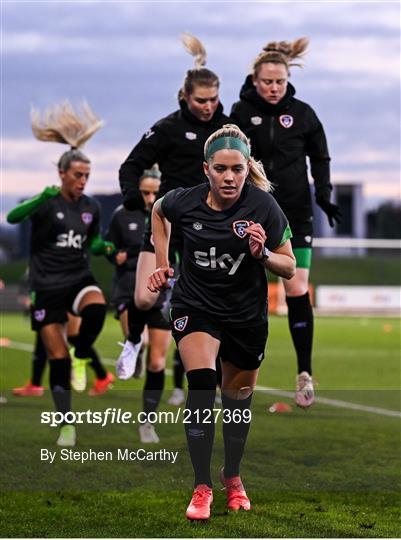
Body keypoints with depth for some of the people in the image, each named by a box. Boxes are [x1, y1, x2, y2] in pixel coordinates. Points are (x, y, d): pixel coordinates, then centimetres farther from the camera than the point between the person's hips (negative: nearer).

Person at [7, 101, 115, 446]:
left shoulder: (91, 208, 5)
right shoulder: (46, 203, -9)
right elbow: (13, 217, -28)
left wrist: (105, 247, -3)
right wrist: (42, 197, -44)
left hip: (79, 279, 3)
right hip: (47, 286, -3)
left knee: (97, 307, -34)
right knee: (57, 360, -3)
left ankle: (81, 358, -8)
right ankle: (67, 427, 10)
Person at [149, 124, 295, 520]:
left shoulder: (263, 205, -17)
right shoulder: (185, 201, -14)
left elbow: (289, 268, -10)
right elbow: (158, 210, 12)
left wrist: (262, 253, -29)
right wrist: (162, 263, 7)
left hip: (247, 316, 1)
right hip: (195, 307, -1)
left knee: (238, 398, 14)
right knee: (201, 383, -24)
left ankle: (232, 477, 39)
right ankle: (201, 488, -18)